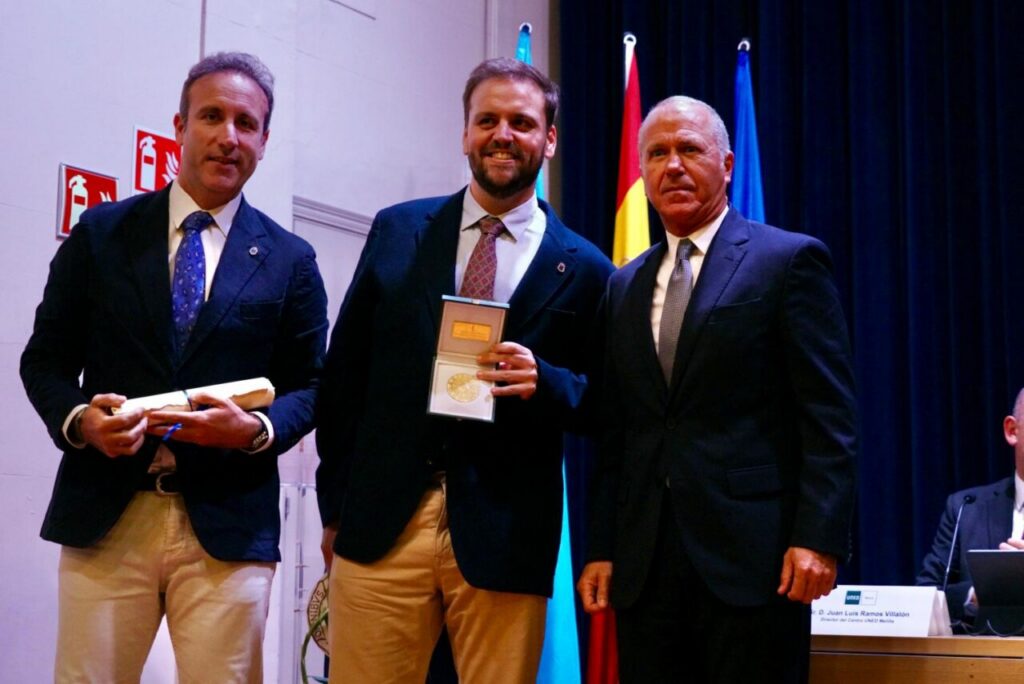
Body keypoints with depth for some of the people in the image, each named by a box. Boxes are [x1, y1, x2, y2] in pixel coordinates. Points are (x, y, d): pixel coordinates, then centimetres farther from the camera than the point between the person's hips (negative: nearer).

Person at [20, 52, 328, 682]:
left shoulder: (290, 260, 7)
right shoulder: (101, 233, 8)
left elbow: (309, 387, 10)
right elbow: (46, 359, 10)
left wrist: (257, 430, -11)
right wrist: (78, 419, -11)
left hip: (227, 527, 0)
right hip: (105, 518, 0)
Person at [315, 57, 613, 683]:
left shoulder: (584, 270, 3)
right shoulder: (397, 231, 8)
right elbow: (344, 372, 10)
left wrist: (542, 381, -15)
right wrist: (335, 507, 7)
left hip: (502, 535, -1)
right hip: (381, 523, 1)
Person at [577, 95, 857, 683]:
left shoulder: (790, 260, 1)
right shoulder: (625, 287, 17)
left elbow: (829, 418, -5)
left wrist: (818, 540, -14)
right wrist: (600, 548, 10)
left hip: (752, 557, -5)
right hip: (645, 564, 5)